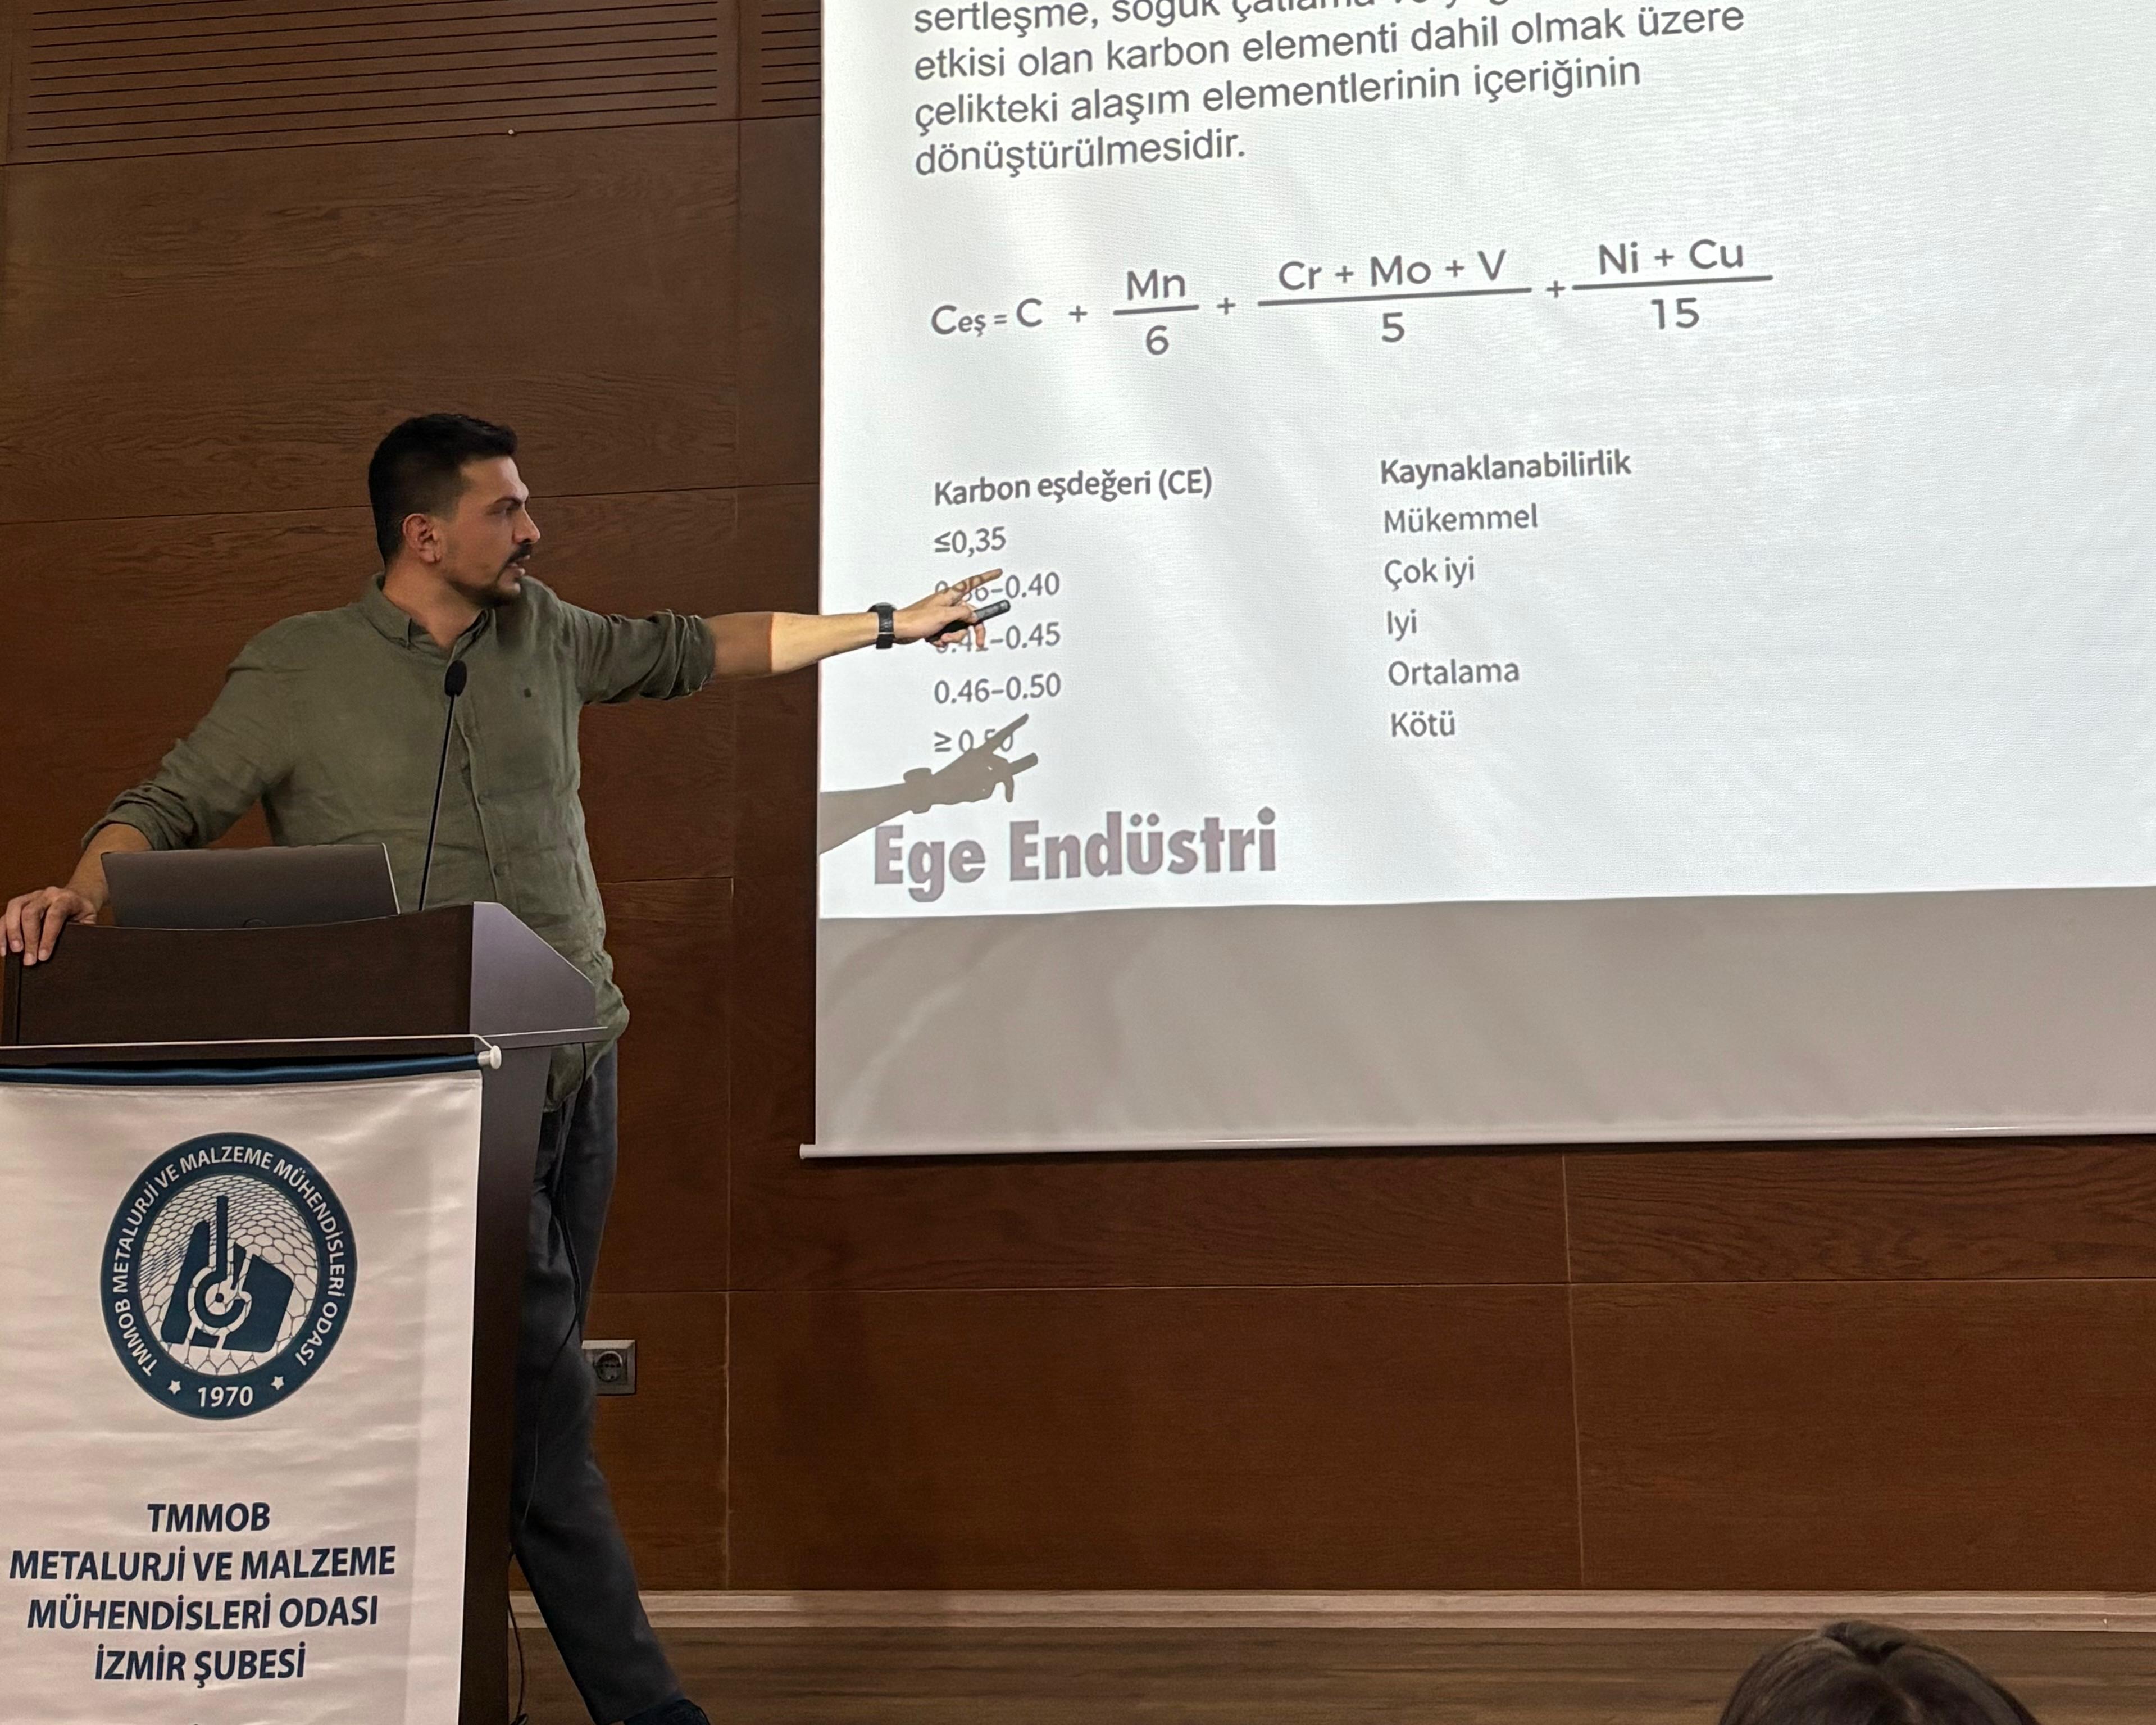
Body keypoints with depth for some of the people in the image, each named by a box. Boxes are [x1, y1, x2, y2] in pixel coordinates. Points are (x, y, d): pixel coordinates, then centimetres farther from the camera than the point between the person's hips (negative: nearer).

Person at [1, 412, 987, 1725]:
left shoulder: (543, 634, 13)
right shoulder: (296, 673, 0)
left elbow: (688, 652, 24)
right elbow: (168, 809, 1)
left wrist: (883, 626, 30)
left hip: (574, 1062, 6)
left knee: (533, 1375, 10)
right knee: (546, 1384, -10)